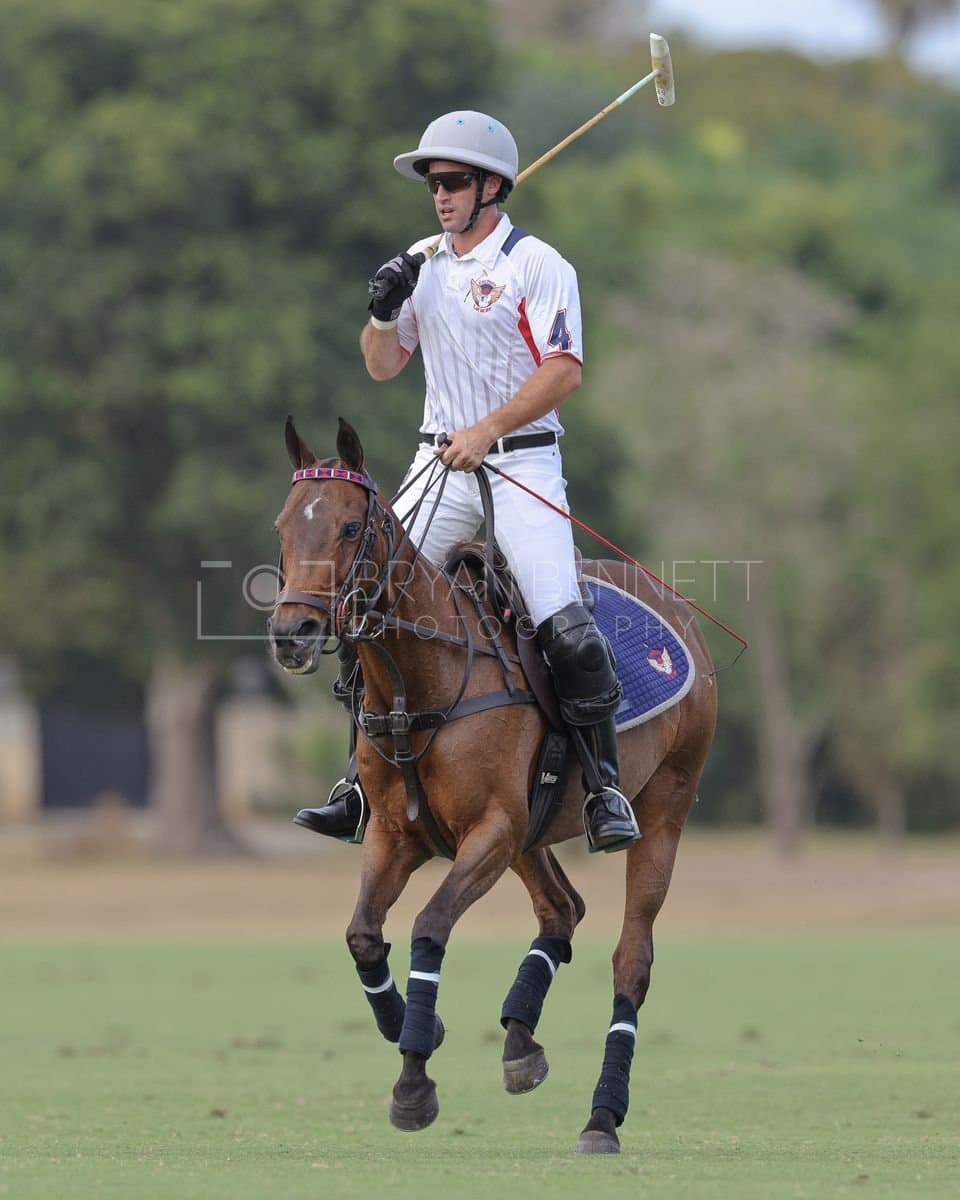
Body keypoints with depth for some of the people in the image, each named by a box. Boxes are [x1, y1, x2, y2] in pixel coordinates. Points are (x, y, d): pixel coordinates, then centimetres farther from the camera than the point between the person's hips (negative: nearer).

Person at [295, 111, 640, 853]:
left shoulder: (535, 264, -7)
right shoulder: (421, 265, 12)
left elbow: (564, 371, -16)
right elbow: (382, 366, 17)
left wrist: (487, 431, -24)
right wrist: (383, 310, -4)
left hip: (522, 462, -6)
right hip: (441, 461, 6)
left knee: (564, 625, -17)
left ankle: (606, 785, -7)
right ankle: (363, 785, 5)